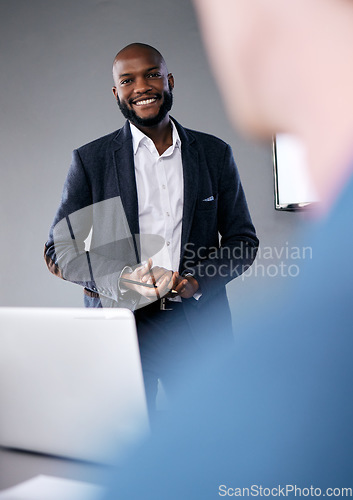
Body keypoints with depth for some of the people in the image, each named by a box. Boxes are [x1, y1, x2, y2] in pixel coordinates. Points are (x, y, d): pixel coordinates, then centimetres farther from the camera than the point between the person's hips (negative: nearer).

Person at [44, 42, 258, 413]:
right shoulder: (90, 160, 3)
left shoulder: (215, 154, 7)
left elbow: (243, 240, 10)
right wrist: (118, 279, -16)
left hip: (198, 324, 1)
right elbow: (58, 251, 2)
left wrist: (199, 278, -10)